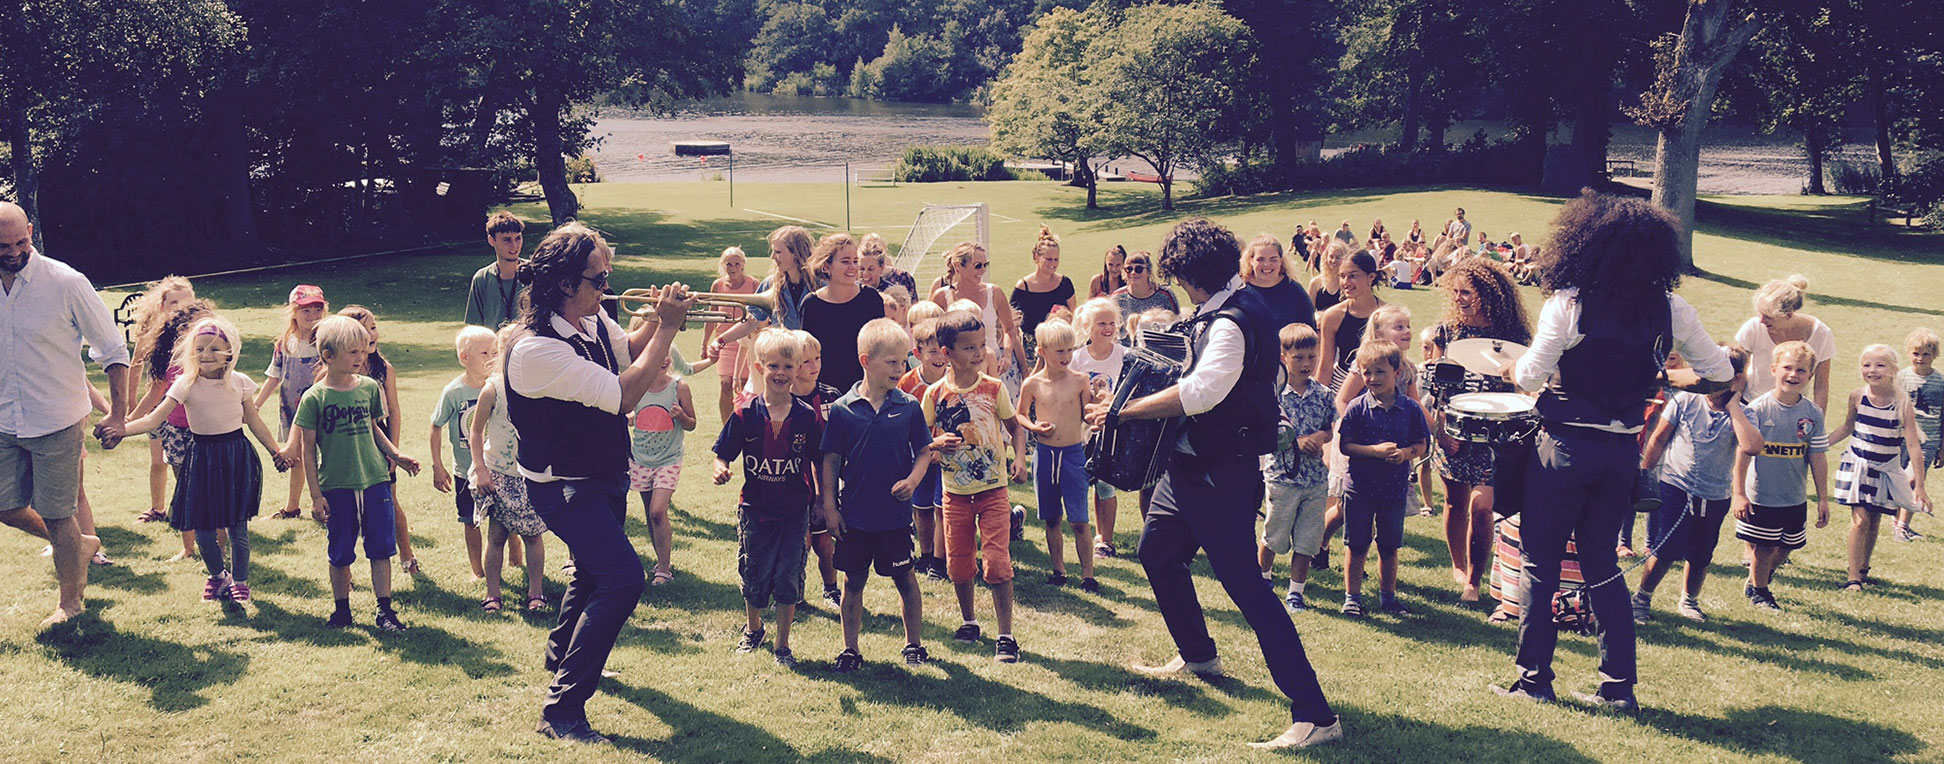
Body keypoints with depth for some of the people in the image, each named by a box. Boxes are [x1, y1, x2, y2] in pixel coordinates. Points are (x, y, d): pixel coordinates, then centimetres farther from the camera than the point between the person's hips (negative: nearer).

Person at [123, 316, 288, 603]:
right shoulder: (186, 385, -7)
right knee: (201, 526, 3)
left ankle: (239, 580, 22)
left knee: (237, 525, 3)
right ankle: (217, 575, 29)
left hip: (236, 456, 0)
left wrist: (276, 450, 12)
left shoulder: (238, 383, -2)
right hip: (202, 457, 0)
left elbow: (254, 422, 9)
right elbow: (154, 420, -12)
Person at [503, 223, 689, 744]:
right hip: (563, 485, -9)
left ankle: (562, 655, 59)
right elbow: (623, 394, -32)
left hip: (603, 475, 9)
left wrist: (659, 320, -7)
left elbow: (635, 359, 13)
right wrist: (668, 326, -26)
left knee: (592, 571, 30)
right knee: (622, 578, -24)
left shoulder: (595, 322, -2)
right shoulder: (537, 349, -28)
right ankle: (562, 710, -18)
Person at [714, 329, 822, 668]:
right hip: (755, 509, 0)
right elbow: (724, 455, -1)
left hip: (794, 512, 0)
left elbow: (820, 462, 2)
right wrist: (721, 470, -22)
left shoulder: (807, 416, -5)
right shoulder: (746, 414, -6)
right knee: (754, 577, 13)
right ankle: (753, 629, 40)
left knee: (788, 579, 3)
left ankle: (782, 645, 19)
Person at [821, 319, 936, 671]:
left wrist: (912, 480, -13)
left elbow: (924, 451, 5)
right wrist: (829, 506, -1)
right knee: (853, 582, 10)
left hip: (895, 513, 0)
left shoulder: (909, 407, -2)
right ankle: (850, 649, 22)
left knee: (905, 579, 10)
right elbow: (831, 460, 1)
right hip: (854, 514, 0)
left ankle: (914, 644, 26)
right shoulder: (842, 409, -5)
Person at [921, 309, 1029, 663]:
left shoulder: (993, 388, -4)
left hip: (993, 490, -1)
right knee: (958, 563, 10)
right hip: (955, 493, 1)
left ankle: (1006, 636, -1)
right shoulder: (935, 394, -4)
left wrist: (1020, 459, -10)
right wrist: (937, 444, -18)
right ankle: (968, 621, 34)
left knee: (997, 561, -9)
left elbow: (1014, 427, 7)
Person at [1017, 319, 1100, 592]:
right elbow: (1020, 415, 10)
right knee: (1051, 519, 12)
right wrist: (1034, 427, -8)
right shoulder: (1032, 384, -2)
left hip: (1074, 454, -2)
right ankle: (1058, 569, 25)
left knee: (1078, 520, -3)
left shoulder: (1079, 380, -4)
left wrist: (1096, 398, -17)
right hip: (1045, 454, 2)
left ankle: (1087, 574, 6)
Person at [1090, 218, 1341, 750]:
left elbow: (1198, 393, -33)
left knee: (1245, 585, -12)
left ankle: (1315, 716, -12)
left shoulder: (1232, 323, -23)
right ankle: (1198, 656, 45)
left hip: (1221, 473, -11)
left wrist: (1123, 410, -24)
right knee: (1157, 551, 25)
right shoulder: (1222, 310, 10)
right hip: (1193, 462, 11)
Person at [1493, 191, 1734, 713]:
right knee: (1601, 561, 16)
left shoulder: (1567, 305, -14)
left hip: (1565, 445, -4)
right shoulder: (1669, 310, -1)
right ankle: (1619, 684, 16)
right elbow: (1719, 374, 5)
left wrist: (1508, 367, 5)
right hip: (1623, 450, 4)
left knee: (1540, 559, 8)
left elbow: (1530, 377, -15)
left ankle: (1534, 678, 12)